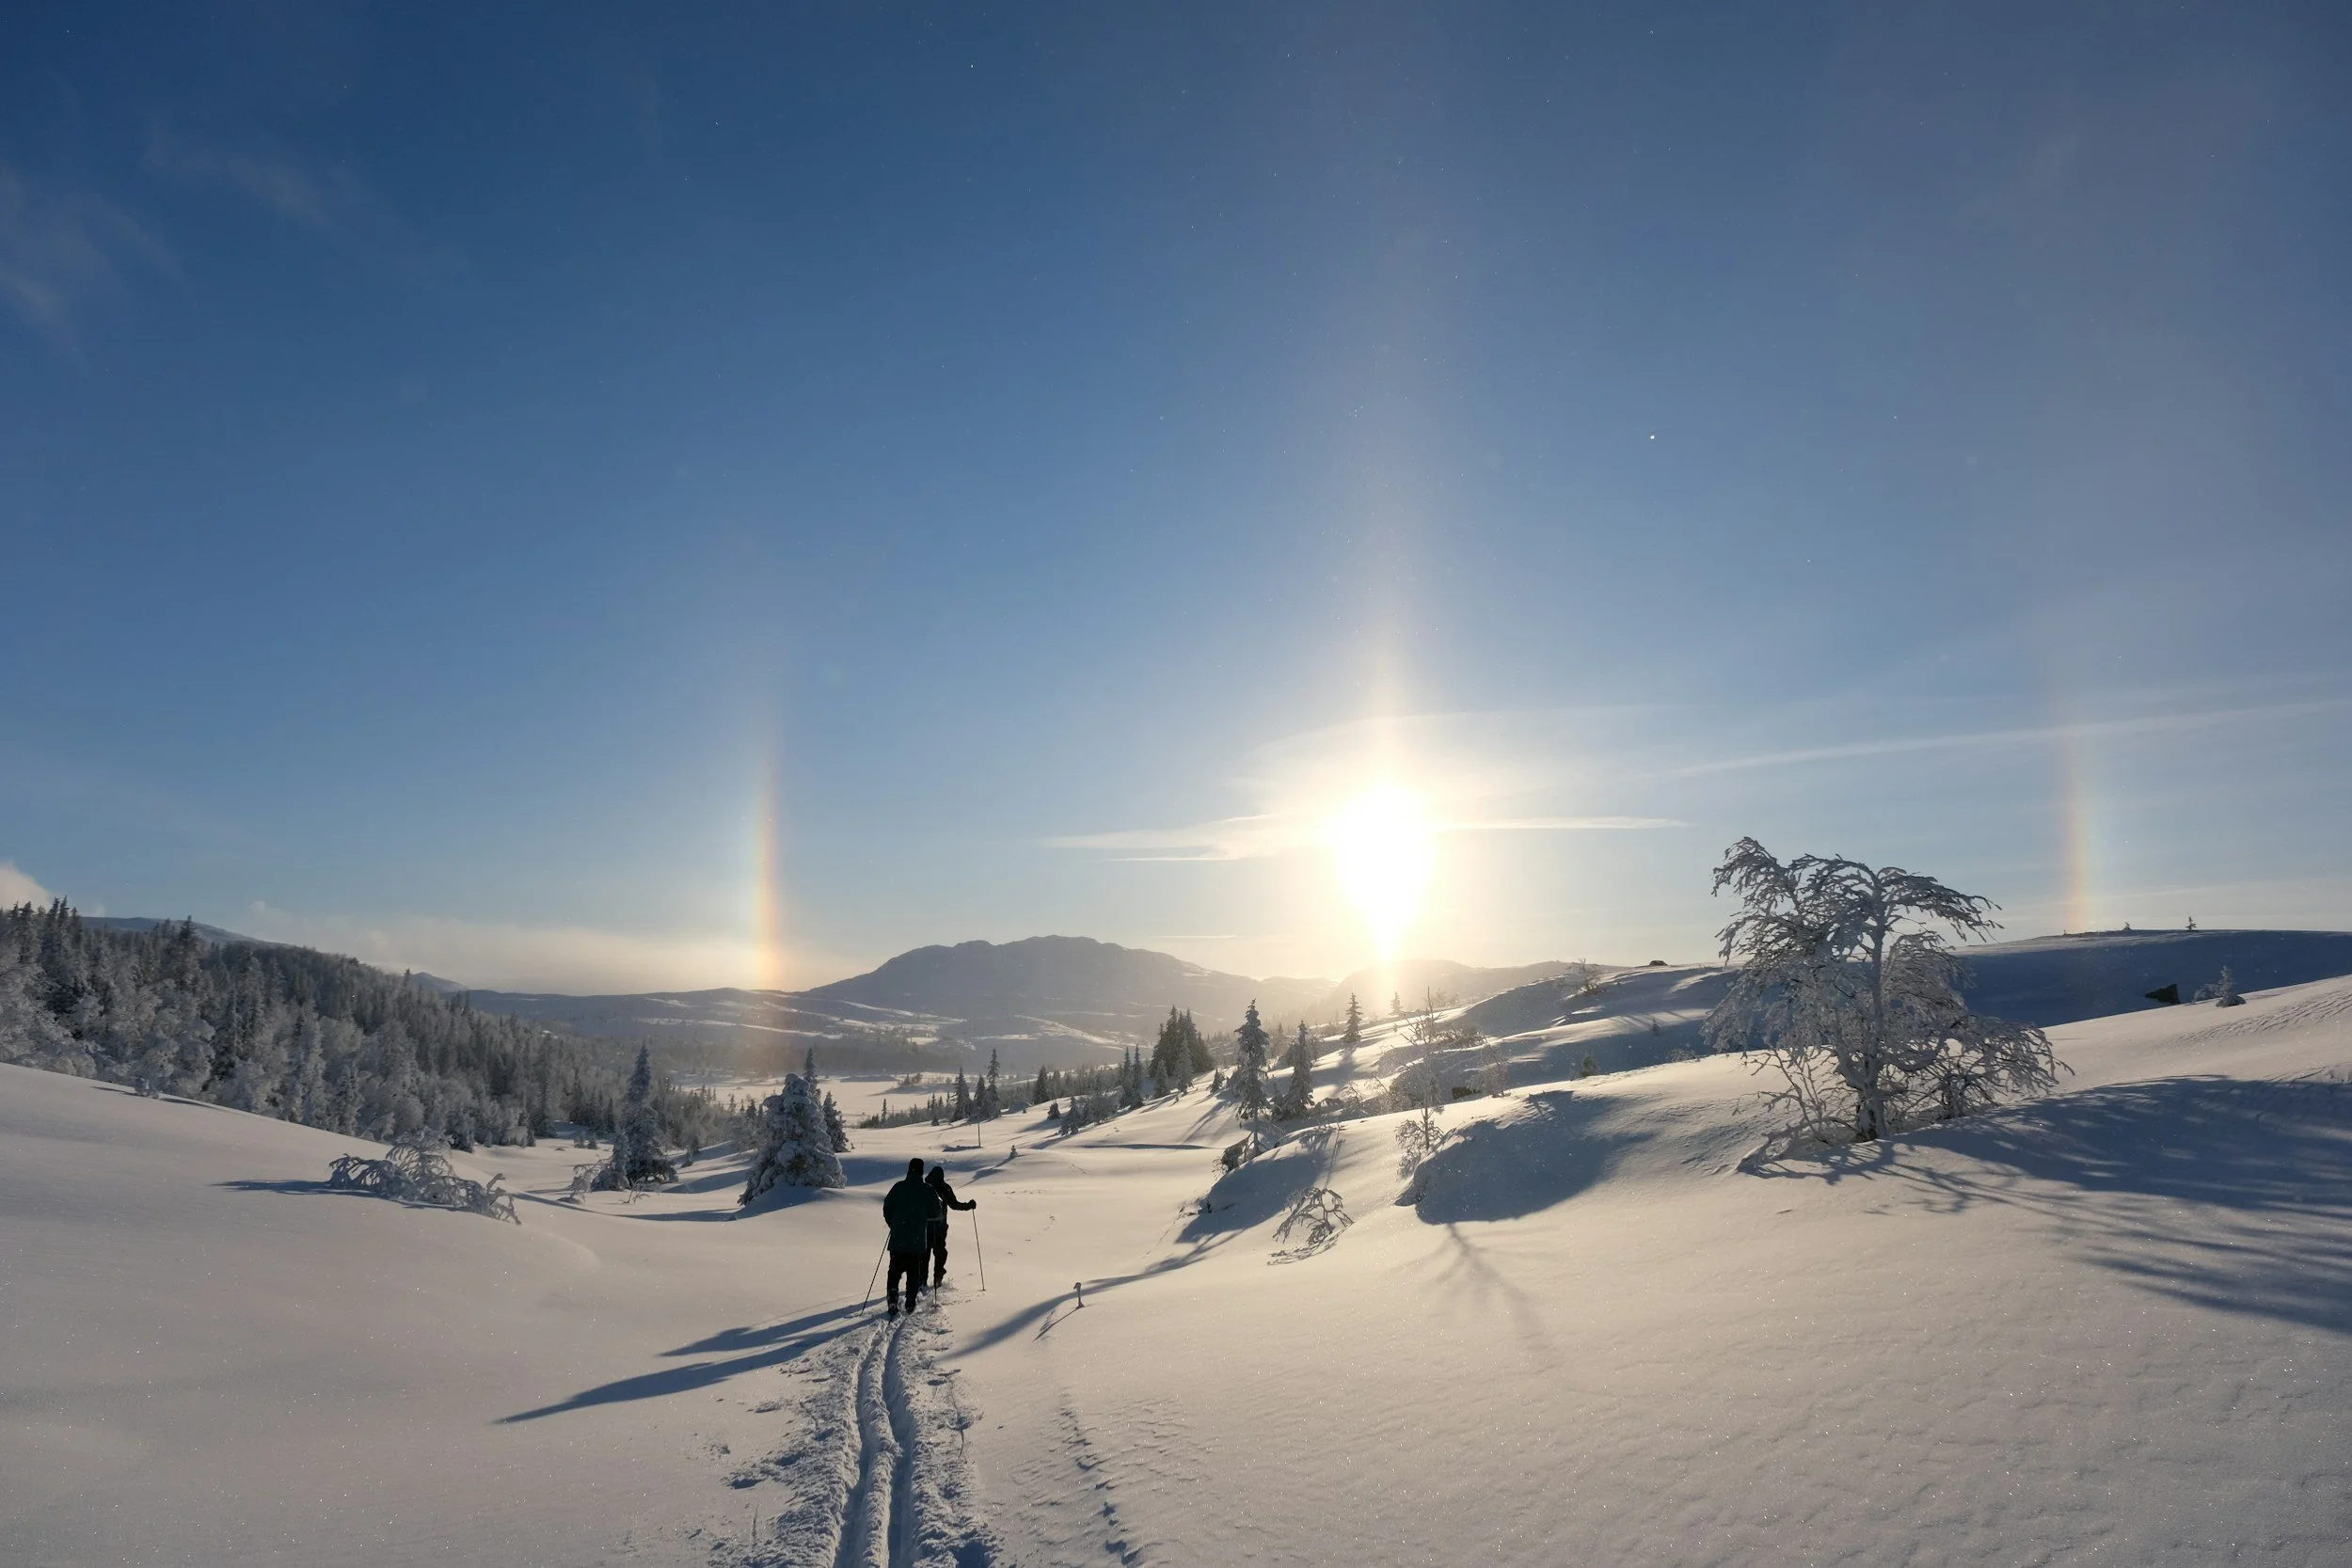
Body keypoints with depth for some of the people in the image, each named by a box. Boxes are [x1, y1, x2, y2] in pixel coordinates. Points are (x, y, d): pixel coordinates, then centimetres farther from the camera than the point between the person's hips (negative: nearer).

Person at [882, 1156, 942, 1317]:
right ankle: (910, 1302, 8)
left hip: (897, 1238, 1)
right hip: (918, 1239, -1)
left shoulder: (899, 1187, -1)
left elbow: (887, 1209, 4)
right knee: (914, 1271, 11)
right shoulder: (927, 1190, -5)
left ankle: (893, 1299, -8)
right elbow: (936, 1213, -3)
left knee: (895, 1269, 8)